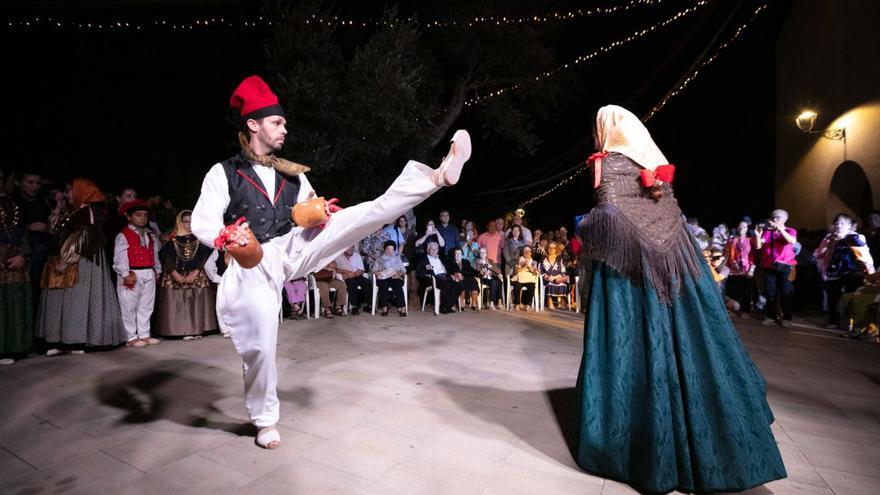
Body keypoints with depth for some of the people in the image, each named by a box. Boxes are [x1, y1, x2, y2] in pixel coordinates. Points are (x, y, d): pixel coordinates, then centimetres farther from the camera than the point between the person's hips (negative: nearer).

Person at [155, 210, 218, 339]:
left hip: (198, 276, 0)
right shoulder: (172, 240, 7)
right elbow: (167, 258, 2)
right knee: (179, 303, -3)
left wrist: (194, 274, -12)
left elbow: (204, 257, -2)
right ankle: (185, 331, 0)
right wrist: (176, 275, -10)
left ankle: (198, 329, 4)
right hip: (176, 277, 1)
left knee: (198, 303, -1)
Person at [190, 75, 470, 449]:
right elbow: (201, 222, -5)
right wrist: (228, 238, -28)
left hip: (293, 248, 3)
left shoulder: (291, 175, 17)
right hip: (252, 265, -3)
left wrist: (321, 211, -9)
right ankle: (265, 421, 24)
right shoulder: (224, 173, 2)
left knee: (370, 213, -14)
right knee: (260, 345, -1)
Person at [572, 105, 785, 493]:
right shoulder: (655, 162, 16)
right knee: (688, 342, 11)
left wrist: (582, 236, -2)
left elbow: (608, 216, -17)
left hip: (628, 267, -7)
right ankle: (708, 449, 22)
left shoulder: (609, 162, -4)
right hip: (672, 261, 7)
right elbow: (673, 217, 17)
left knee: (635, 348, 0)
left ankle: (650, 452, 9)